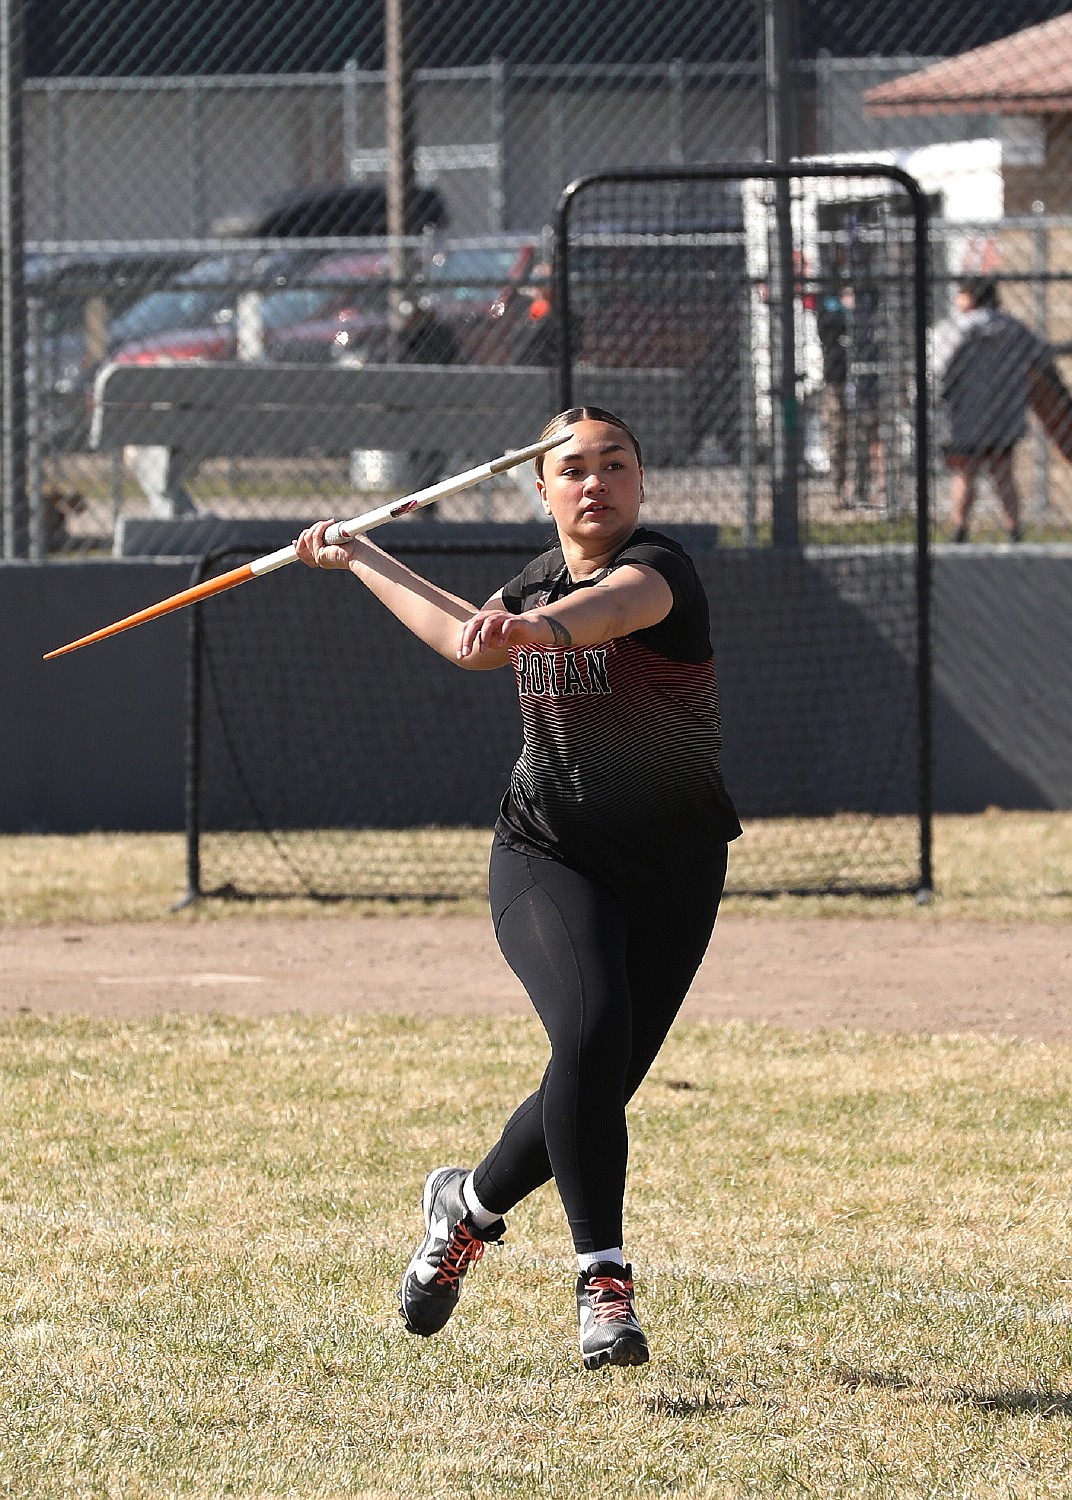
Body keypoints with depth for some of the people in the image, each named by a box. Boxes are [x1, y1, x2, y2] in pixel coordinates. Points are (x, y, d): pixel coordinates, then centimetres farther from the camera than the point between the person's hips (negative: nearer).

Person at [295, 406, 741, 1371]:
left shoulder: (659, 567, -13)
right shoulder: (537, 581, 6)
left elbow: (620, 603, -40)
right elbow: (466, 636, 32)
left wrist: (542, 627, -62)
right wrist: (360, 559, 42)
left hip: (672, 874, -2)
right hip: (547, 856, 2)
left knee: (597, 1089, -3)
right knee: (592, 1029, -25)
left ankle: (472, 1203, 28)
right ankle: (604, 1280, -21)